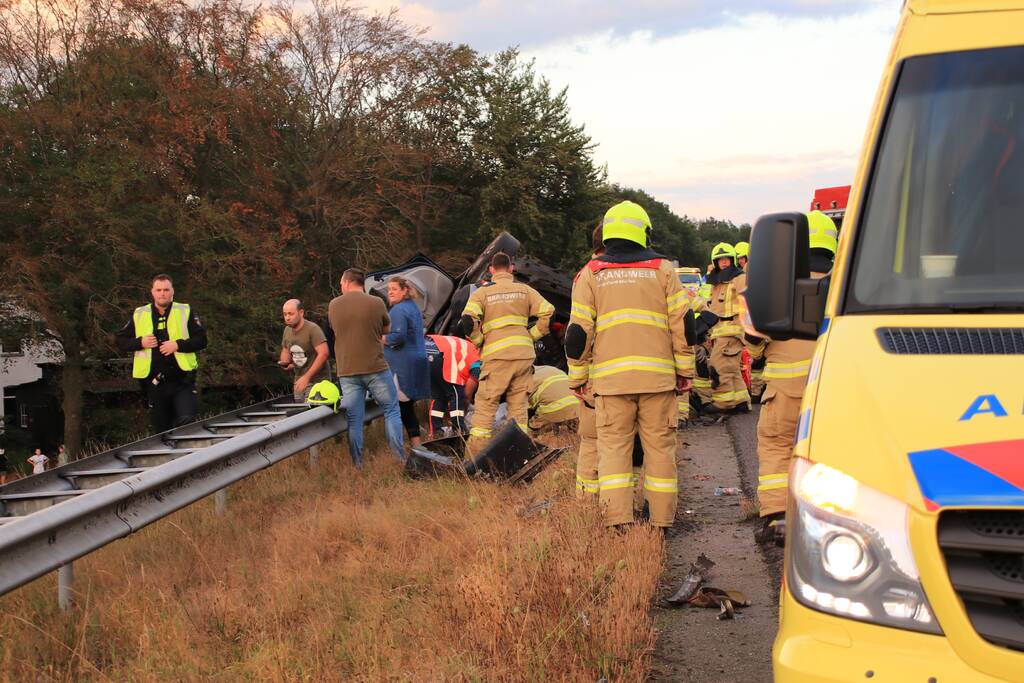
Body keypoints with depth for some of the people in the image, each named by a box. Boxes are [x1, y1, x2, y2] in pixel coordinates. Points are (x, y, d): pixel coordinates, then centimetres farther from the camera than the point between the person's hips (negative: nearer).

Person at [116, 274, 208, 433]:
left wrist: (178, 345, -14)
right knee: (161, 429, 8)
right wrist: (140, 343, -6)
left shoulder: (185, 311, 4)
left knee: (187, 421, -19)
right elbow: (121, 341, 12)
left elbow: (201, 340, -1)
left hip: (182, 380, -2)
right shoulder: (139, 315, 10)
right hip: (154, 383, 2)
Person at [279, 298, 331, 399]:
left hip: (317, 381, -7)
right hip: (299, 381, 7)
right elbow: (285, 350, 23)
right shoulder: (287, 330, 7)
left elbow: (324, 353, -25)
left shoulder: (313, 329, -17)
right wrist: (284, 362, -2)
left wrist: (307, 377, -26)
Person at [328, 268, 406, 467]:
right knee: (391, 411, 11)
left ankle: (358, 465, 8)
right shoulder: (376, 303, -5)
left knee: (354, 420, 6)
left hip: (347, 372, 2)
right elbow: (387, 329, 9)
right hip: (376, 368, -2)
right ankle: (400, 458, 7)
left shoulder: (333, 305, 2)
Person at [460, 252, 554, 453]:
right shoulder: (525, 290, 11)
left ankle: (475, 452, 0)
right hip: (524, 354, 3)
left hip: (497, 356, -3)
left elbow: (467, 321, -11)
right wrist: (532, 335, 11)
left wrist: (479, 342, 4)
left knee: (485, 404, 2)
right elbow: (548, 313, 2)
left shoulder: (482, 292, 3)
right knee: (519, 404, 9)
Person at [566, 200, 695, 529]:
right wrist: (685, 369, 12)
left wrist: (578, 376, 13)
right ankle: (662, 519, 10)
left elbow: (578, 332, 4)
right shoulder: (662, 268, 8)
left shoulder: (591, 273, 8)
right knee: (659, 444, 7)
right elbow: (682, 322, 5)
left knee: (614, 444, 3)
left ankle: (617, 520, -6)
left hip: (611, 376, 0)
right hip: (658, 375, 0)